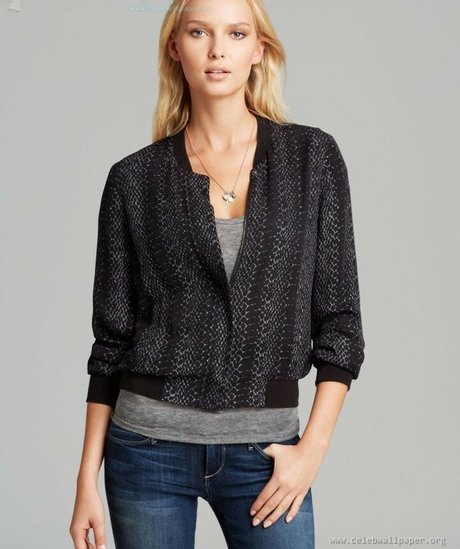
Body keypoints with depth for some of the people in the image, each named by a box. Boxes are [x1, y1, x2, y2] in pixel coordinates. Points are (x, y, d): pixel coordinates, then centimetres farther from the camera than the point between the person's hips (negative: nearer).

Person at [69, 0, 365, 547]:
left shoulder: (313, 156, 0)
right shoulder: (135, 178, 0)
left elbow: (339, 319, 1)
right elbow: (112, 336, 3)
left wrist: (313, 447, -7)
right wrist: (87, 478, 2)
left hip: (264, 449, 0)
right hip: (149, 445, 0)